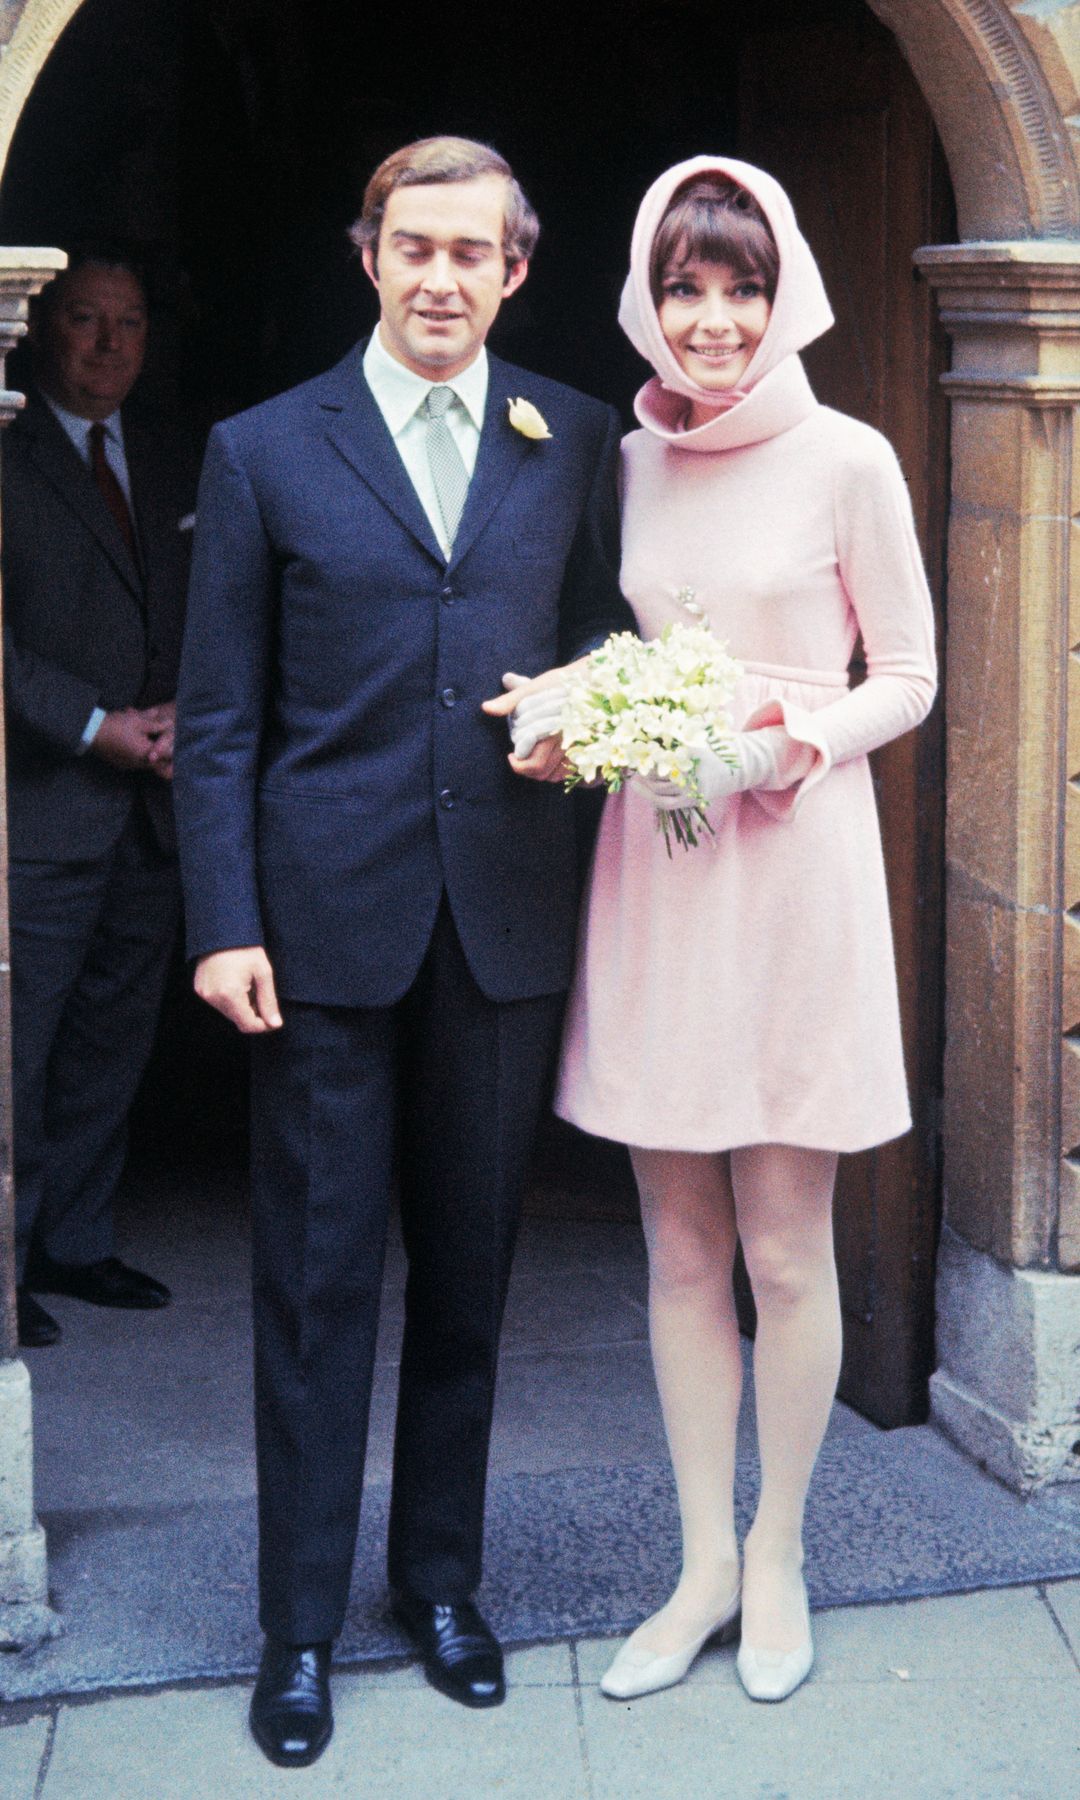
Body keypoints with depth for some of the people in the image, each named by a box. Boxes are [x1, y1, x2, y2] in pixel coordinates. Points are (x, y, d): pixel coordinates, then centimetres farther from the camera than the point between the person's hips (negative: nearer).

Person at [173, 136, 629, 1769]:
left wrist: (578, 696, -7)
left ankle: (442, 1580, 29)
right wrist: (224, 924, -7)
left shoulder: (576, 442, 7)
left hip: (507, 920, 2)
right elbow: (219, 718, 1)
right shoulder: (265, 452, 2)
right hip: (329, 918, -2)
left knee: (469, 1269, 12)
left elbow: (608, 628, 17)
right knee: (317, 1278, 4)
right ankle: (301, 1626, 17)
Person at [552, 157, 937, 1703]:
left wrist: (797, 743, -17)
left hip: (794, 867, -4)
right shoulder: (626, 462, 8)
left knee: (785, 1251, 3)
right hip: (652, 870, 4)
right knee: (680, 1249, 10)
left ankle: (776, 1554, 22)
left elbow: (909, 678, -1)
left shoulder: (844, 460, -5)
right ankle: (703, 1563, 23)